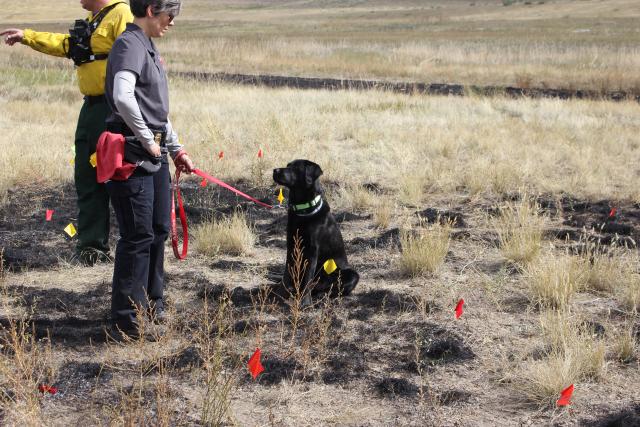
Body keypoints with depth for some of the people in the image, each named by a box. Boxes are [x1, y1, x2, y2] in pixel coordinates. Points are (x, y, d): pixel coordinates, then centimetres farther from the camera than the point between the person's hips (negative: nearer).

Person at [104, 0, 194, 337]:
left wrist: (176, 149, 24)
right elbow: (123, 97, -31)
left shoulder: (148, 47, 17)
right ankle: (127, 319, 3)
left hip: (154, 153, 10)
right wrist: (147, 139, -20)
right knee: (139, 236, -6)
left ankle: (150, 303, 30)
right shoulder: (129, 45, -14)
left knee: (159, 230, 16)